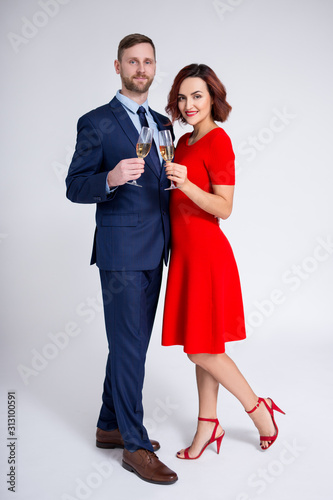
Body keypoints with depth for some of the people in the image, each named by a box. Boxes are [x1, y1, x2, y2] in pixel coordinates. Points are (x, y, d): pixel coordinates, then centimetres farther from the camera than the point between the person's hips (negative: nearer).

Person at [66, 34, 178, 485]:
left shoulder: (162, 124, 16)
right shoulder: (97, 123, -5)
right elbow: (75, 187, -8)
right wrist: (110, 179, -27)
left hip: (154, 252, 7)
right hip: (121, 251, -7)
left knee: (131, 344, 14)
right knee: (128, 347, -3)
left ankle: (110, 427, 29)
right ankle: (136, 447, 9)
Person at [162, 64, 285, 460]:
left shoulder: (218, 140, -12)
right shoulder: (184, 142, 14)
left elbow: (224, 208, -19)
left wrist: (185, 184, -30)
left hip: (206, 255, -8)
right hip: (185, 252, 8)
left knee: (202, 349, -1)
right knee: (200, 346, 14)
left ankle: (259, 410, 19)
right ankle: (208, 426, 26)